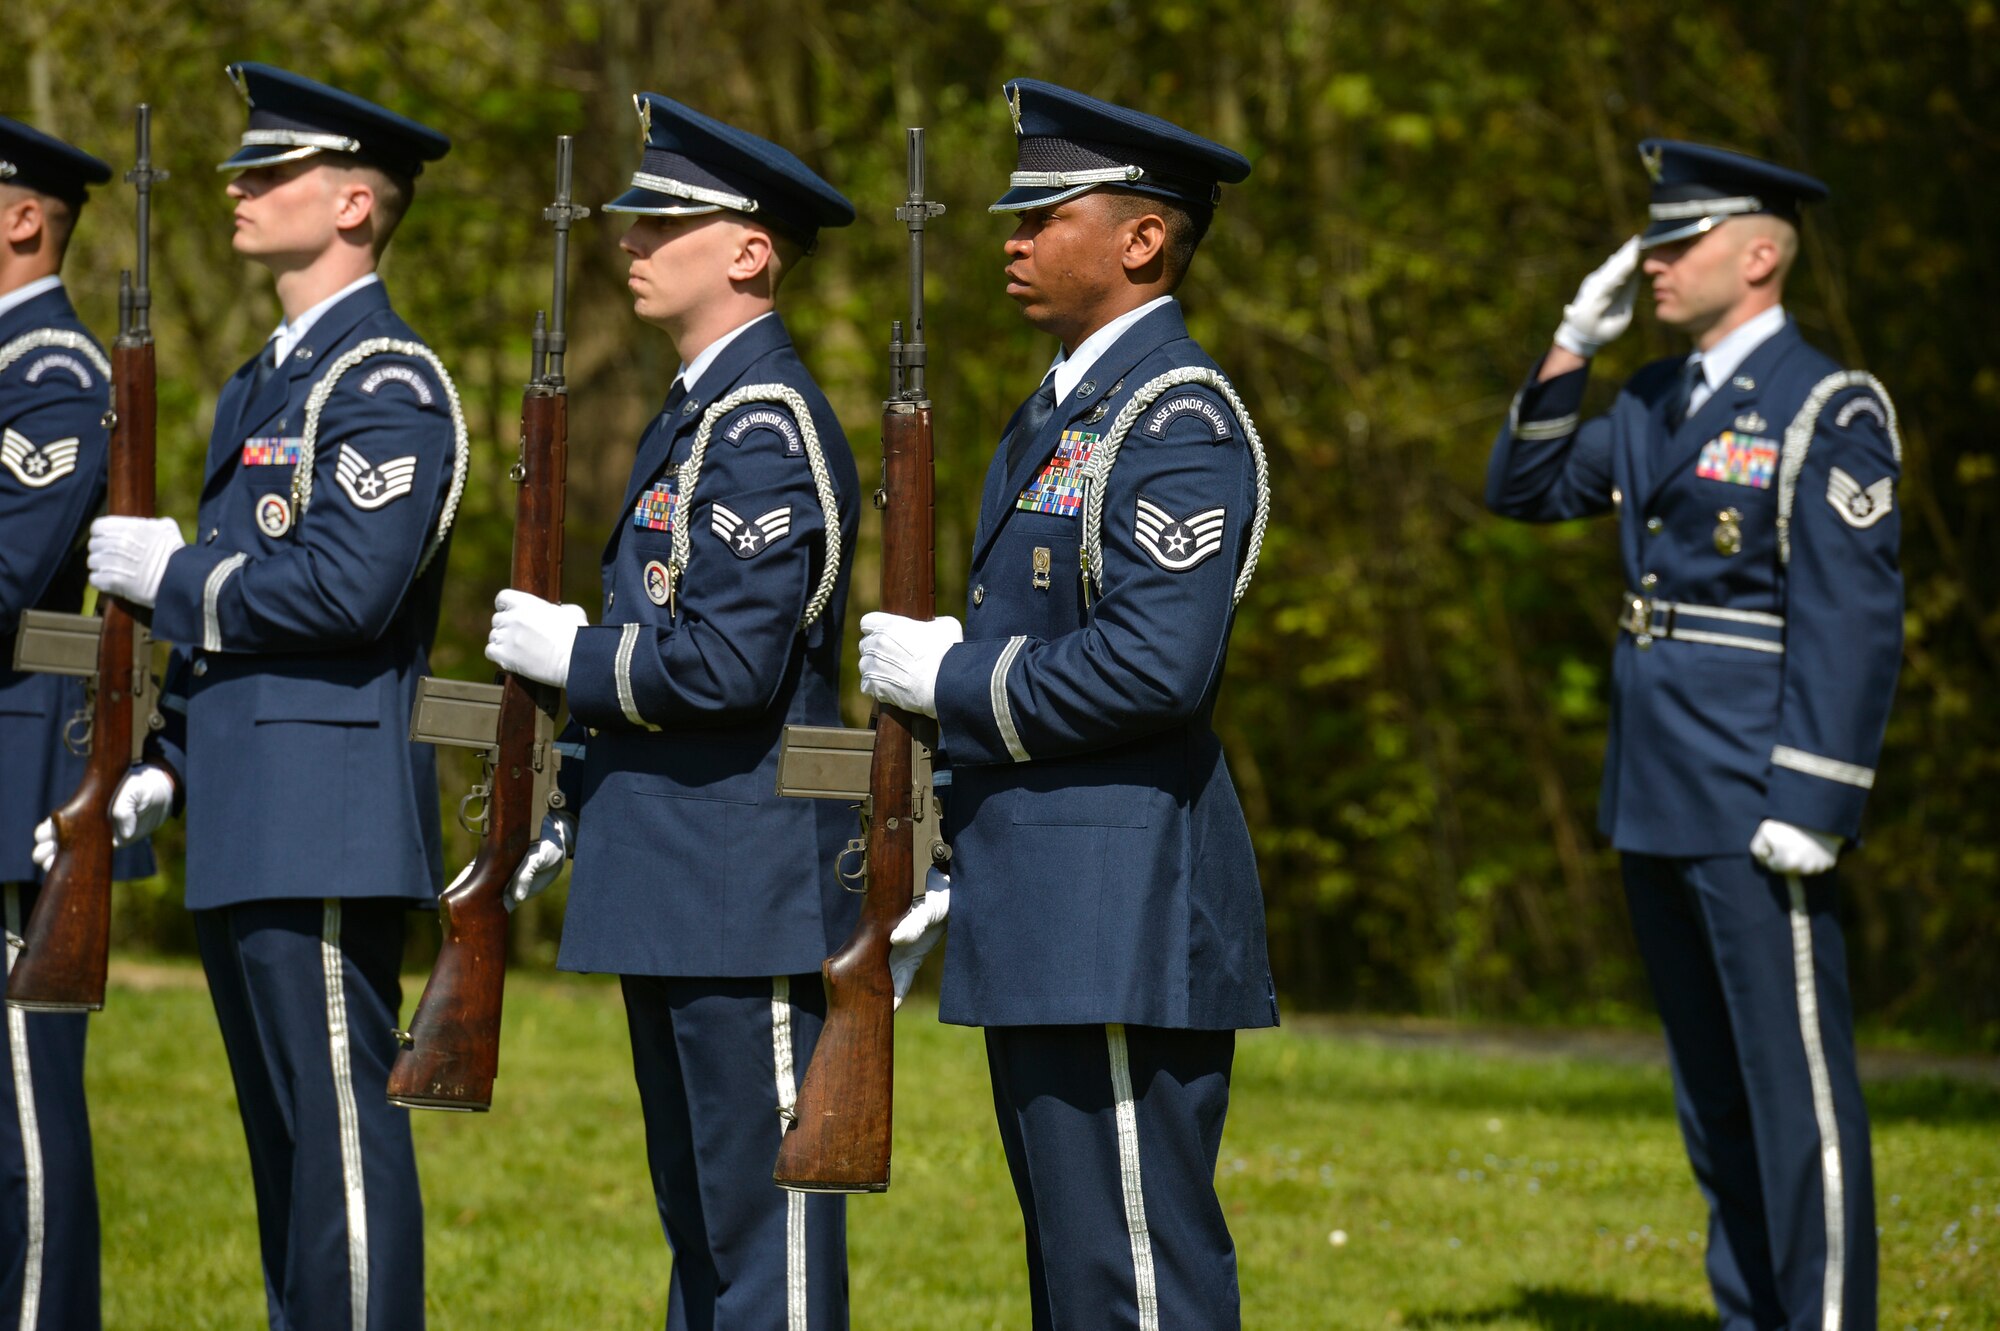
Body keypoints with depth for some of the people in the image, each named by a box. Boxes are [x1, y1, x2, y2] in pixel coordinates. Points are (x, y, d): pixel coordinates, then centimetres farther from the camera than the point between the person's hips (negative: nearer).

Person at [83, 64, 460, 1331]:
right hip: (245, 823, 10)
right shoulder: (263, 384, 20)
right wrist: (168, 769, 15)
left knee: (342, 1122, -8)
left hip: (333, 819, -10)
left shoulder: (389, 384, -11)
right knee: (283, 1130, 12)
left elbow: (345, 588, -23)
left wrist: (173, 573, -10)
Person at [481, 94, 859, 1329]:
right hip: (671, 885, 11)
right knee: (699, 1212, 15)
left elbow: (729, 666, -24)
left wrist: (569, 653, -10)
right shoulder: (696, 413, 16)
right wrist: (571, 812, 19)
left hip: (748, 890, -11)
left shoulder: (767, 427, -16)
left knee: (762, 1214, -6)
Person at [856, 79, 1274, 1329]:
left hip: (1124, 910, -11)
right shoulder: (1059, 414, 18)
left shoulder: (1181, 420, -14)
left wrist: (949, 679, -14)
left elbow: (1155, 665, -25)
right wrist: (958, 874, 19)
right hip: (1038, 917, 11)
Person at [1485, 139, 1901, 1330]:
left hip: (1757, 811, -8)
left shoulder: (1827, 411, -11)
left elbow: (1852, 621, -15)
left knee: (1797, 1085, -6)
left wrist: (1809, 807, -20)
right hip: (1659, 805, 8)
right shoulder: (1657, 402, 14)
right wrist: (1572, 347, 8)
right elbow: (1527, 490, 20)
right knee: (1713, 1090, 13)